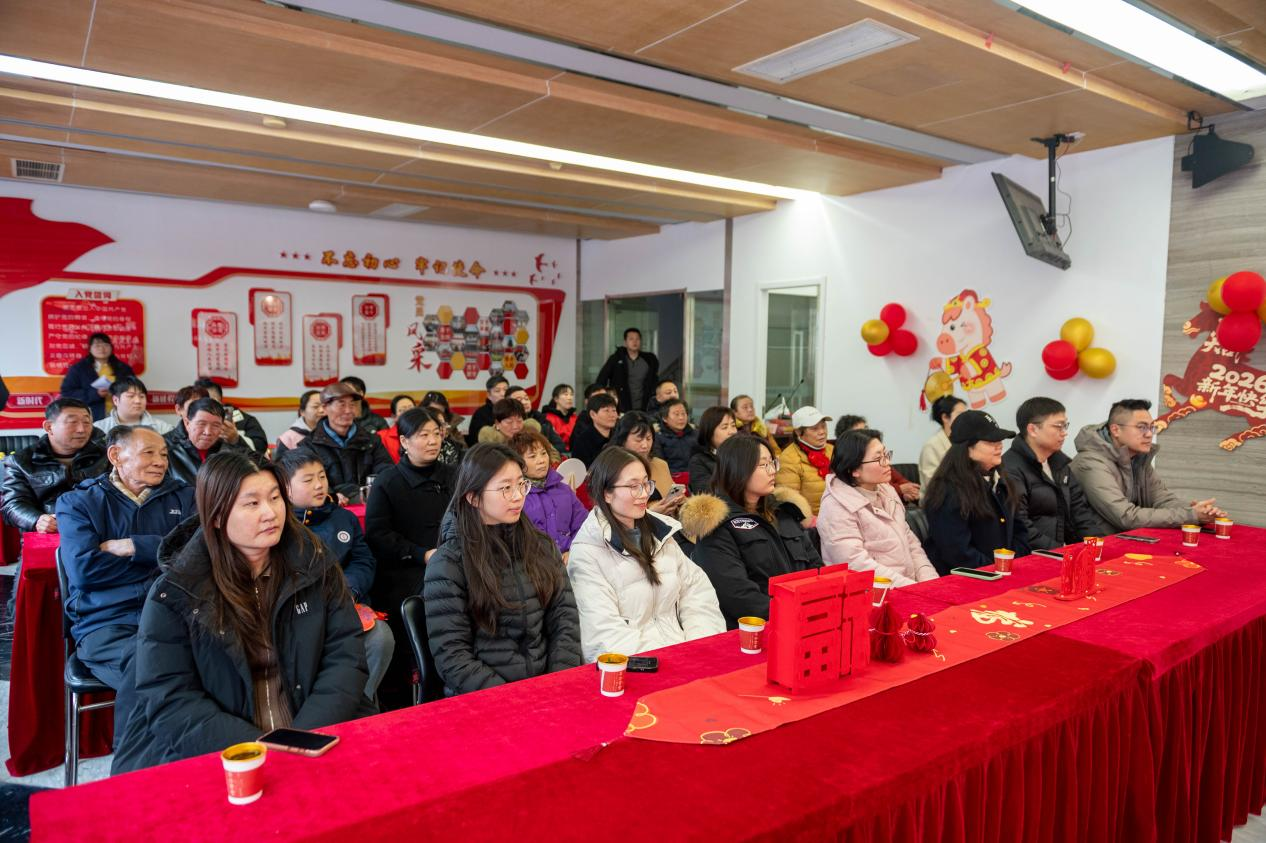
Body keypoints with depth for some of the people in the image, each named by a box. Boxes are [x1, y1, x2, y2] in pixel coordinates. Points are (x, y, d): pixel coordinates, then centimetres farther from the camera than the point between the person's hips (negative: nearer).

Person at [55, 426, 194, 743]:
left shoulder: (183, 496, 18)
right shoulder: (78, 502, 12)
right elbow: (83, 569, -4)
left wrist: (131, 546, -5)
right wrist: (160, 554, 1)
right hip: (106, 622, -1)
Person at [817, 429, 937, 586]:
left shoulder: (886, 490, 13)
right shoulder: (836, 508, -13)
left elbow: (909, 540, 17)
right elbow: (857, 565, -19)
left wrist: (929, 579, 0)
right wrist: (916, 590, -21)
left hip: (911, 586, 7)